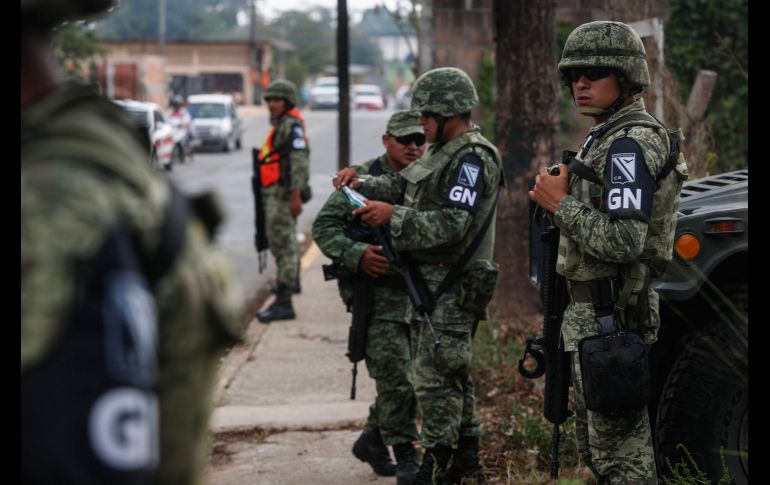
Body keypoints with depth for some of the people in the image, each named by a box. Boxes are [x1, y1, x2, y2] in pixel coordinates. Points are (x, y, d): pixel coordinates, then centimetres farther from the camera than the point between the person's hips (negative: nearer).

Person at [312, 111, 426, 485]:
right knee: (394, 374, -11)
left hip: (418, 293, 6)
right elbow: (323, 226, -7)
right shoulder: (364, 179, -5)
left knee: (413, 373, 10)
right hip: (376, 289, -6)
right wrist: (356, 254, -21)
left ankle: (373, 439, 29)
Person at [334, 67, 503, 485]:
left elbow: (452, 226, -25)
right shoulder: (447, 153, 15)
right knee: (452, 375, 16)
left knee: (435, 380, -7)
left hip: (451, 289, -10)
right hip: (432, 284, 10)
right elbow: (402, 185, 21)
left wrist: (393, 216, -25)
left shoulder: (471, 160, -17)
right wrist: (361, 184, 5)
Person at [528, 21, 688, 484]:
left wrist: (561, 203, -18)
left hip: (609, 319, -11)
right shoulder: (608, 137, 17)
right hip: (597, 312, 11)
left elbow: (622, 242, -27)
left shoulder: (629, 145, -18)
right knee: (600, 446, 18)